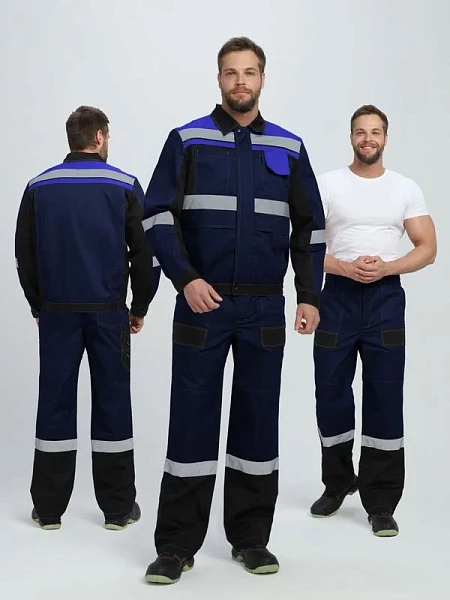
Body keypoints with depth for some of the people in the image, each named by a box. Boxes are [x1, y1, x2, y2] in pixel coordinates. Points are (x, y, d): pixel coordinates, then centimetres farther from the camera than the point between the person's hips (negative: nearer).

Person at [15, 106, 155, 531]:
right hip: (109, 312, -1)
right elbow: (143, 253, -3)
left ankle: (49, 507, 12)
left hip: (57, 312, 2)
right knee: (112, 401, 5)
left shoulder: (39, 187, 3)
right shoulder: (124, 186, -3)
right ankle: (118, 507, 11)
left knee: (55, 402, 7)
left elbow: (24, 256, 5)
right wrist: (139, 307, 8)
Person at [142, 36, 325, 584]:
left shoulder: (289, 148, 10)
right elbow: (157, 215, -3)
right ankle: (177, 545, 10)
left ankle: (251, 538, 21)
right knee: (191, 420, 0)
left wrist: (309, 297, 3)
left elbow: (309, 227, 12)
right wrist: (186, 279, -15)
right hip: (202, 303, -2)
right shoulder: (188, 140, 3)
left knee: (258, 420, 8)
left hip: (264, 308, 2)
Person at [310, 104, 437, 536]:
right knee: (331, 394, 7)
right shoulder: (328, 184, 2)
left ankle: (380, 503, 7)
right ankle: (337, 484, 27)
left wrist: (385, 267, -15)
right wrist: (345, 268, -17)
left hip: (386, 297, 0)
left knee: (385, 399, -2)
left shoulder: (406, 189, 6)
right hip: (337, 295, 0)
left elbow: (427, 249, 2)